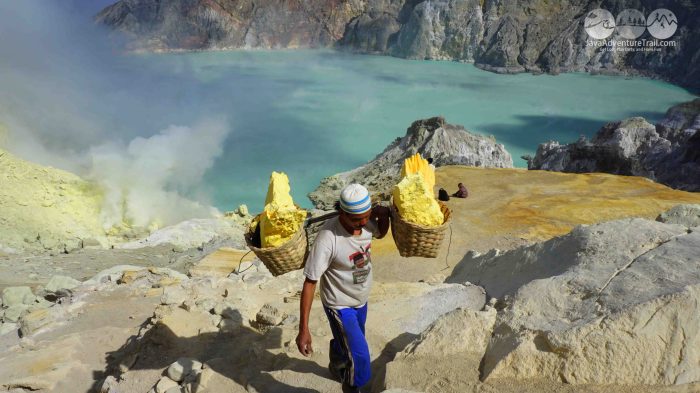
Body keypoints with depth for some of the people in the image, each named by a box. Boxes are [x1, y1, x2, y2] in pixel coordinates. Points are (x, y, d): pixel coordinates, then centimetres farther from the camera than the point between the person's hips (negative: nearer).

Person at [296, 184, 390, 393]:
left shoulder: (365, 221, -15)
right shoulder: (328, 238, -34)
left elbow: (380, 233, 11)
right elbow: (310, 282, -27)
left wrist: (384, 216, -12)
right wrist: (303, 329, -27)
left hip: (361, 300, 7)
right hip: (340, 305, -6)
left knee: (347, 343, 29)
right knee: (358, 360, -9)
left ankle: (336, 367, 60)